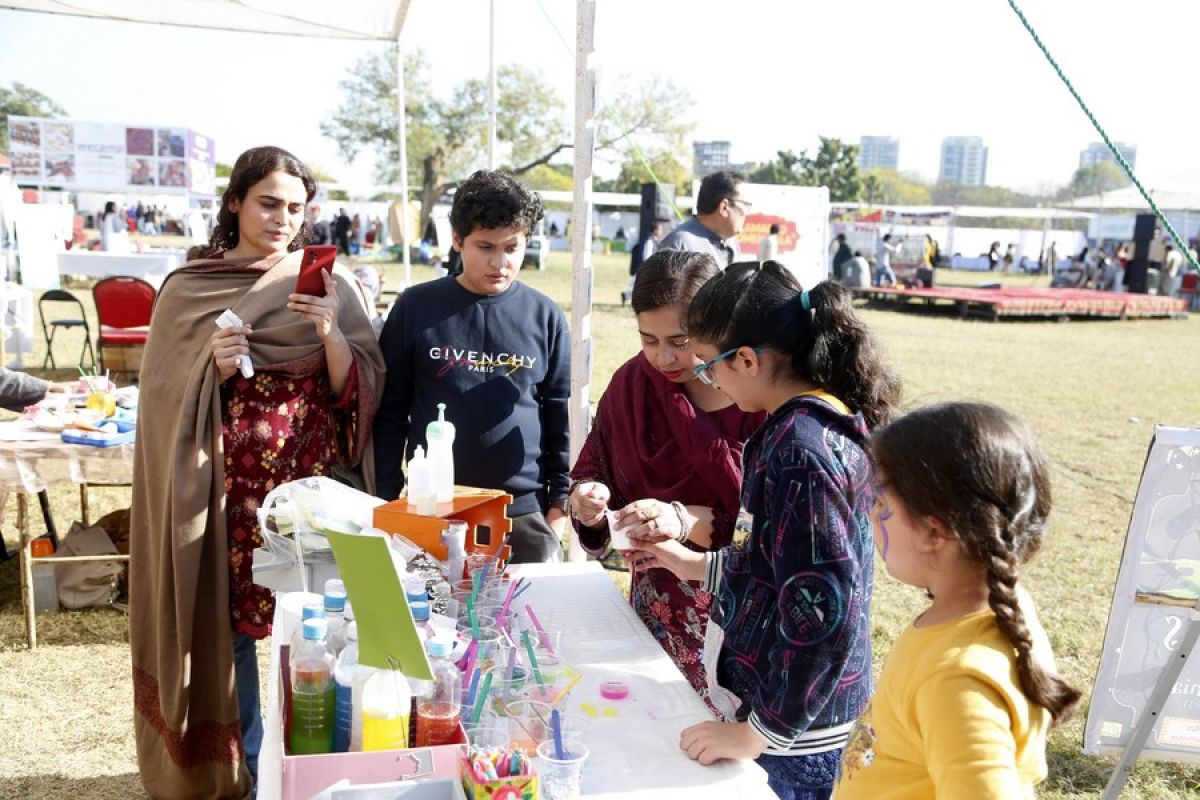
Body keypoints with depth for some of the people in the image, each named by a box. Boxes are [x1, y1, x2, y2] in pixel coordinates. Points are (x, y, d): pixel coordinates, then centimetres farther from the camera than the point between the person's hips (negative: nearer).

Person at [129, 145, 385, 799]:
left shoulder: (331, 285, 2)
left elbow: (358, 392, -3)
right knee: (227, 622, 8)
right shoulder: (187, 288, 2)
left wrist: (331, 333, -20)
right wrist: (211, 367, -16)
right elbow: (163, 394, 2)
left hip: (309, 481, 0)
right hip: (223, 488, 0)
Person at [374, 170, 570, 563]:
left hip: (526, 511, 1)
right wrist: (386, 500, 1)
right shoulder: (416, 307, -3)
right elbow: (390, 411, 2)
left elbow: (561, 415, 5)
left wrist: (559, 502, 2)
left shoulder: (545, 317, -1)